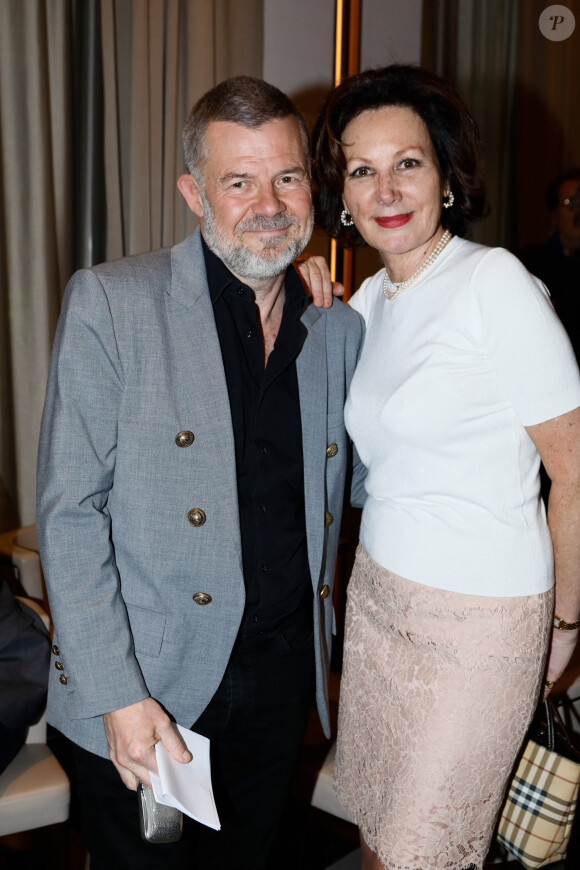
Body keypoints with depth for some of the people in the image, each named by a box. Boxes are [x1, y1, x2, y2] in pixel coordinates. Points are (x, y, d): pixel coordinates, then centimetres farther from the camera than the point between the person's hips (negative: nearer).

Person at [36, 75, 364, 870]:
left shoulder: (341, 328, 3)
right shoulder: (109, 305, -12)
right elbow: (69, 512, -13)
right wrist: (115, 693, -17)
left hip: (282, 677, 5)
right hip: (145, 685, -4)